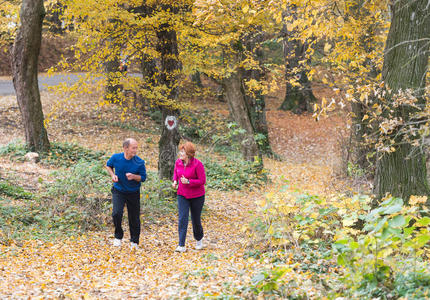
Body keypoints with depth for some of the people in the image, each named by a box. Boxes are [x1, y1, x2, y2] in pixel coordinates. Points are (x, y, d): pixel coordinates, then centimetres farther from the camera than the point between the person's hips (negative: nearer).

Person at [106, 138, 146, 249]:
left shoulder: (139, 162, -14)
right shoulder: (116, 158, -11)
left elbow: (143, 177, -5)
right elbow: (108, 165, 11)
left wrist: (133, 176, -25)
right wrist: (113, 175, -7)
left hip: (133, 193, 0)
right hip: (118, 191, 0)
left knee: (134, 218, 5)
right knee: (116, 213, -18)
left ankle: (134, 241, 23)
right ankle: (118, 236, 5)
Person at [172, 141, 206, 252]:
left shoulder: (197, 164, -19)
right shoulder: (178, 162, -4)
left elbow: (202, 181, -17)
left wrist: (188, 182, -28)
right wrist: (175, 181, -2)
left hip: (197, 196, -3)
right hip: (182, 195, 3)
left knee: (195, 220, 9)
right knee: (182, 218, -9)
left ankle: (199, 239, 38)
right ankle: (181, 245, -11)